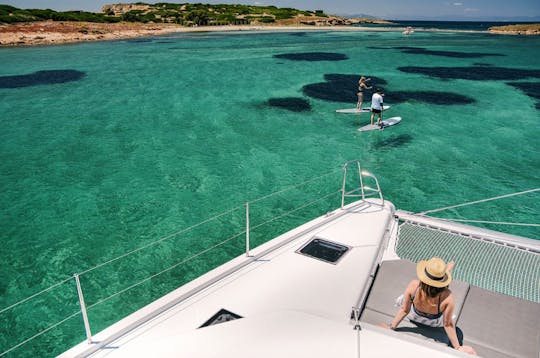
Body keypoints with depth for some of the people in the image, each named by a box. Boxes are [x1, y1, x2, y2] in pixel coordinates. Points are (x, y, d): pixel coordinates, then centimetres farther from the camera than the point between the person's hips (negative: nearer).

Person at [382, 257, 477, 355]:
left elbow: (404, 310, -25)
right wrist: (458, 347, -14)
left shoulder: (413, 286, -40)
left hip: (414, 317, 0)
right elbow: (448, 324, -28)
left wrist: (391, 327, -10)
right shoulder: (447, 297, -42)